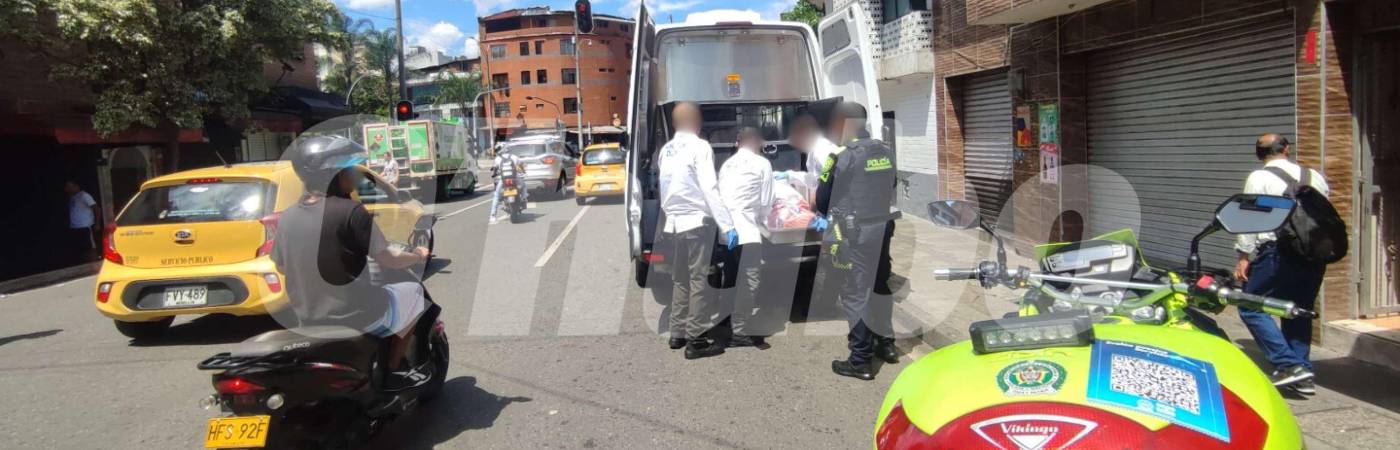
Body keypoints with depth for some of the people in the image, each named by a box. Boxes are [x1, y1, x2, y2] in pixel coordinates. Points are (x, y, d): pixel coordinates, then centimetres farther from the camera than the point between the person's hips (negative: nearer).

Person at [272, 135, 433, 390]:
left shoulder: (287, 218, -1)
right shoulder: (351, 212, -18)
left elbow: (282, 267, 12)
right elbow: (387, 260, -13)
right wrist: (418, 256, 7)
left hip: (308, 320, 7)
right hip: (356, 317, -6)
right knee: (413, 292, 17)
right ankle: (393, 372, 17)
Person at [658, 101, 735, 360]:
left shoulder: (666, 151, 9)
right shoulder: (699, 147, -10)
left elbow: (664, 189, 11)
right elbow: (710, 189, -17)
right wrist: (727, 226, -20)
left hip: (674, 223, 7)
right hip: (697, 222, -7)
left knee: (681, 280, 16)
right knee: (698, 280, -3)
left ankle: (678, 333, 22)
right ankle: (696, 340, -1)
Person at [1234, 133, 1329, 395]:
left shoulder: (1258, 179, -3)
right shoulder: (1313, 176, 14)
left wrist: (1243, 256, -6)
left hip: (1278, 251, -6)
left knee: (1252, 308, -1)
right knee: (1299, 312, 16)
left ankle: (1288, 364, -11)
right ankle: (1303, 374, 17)